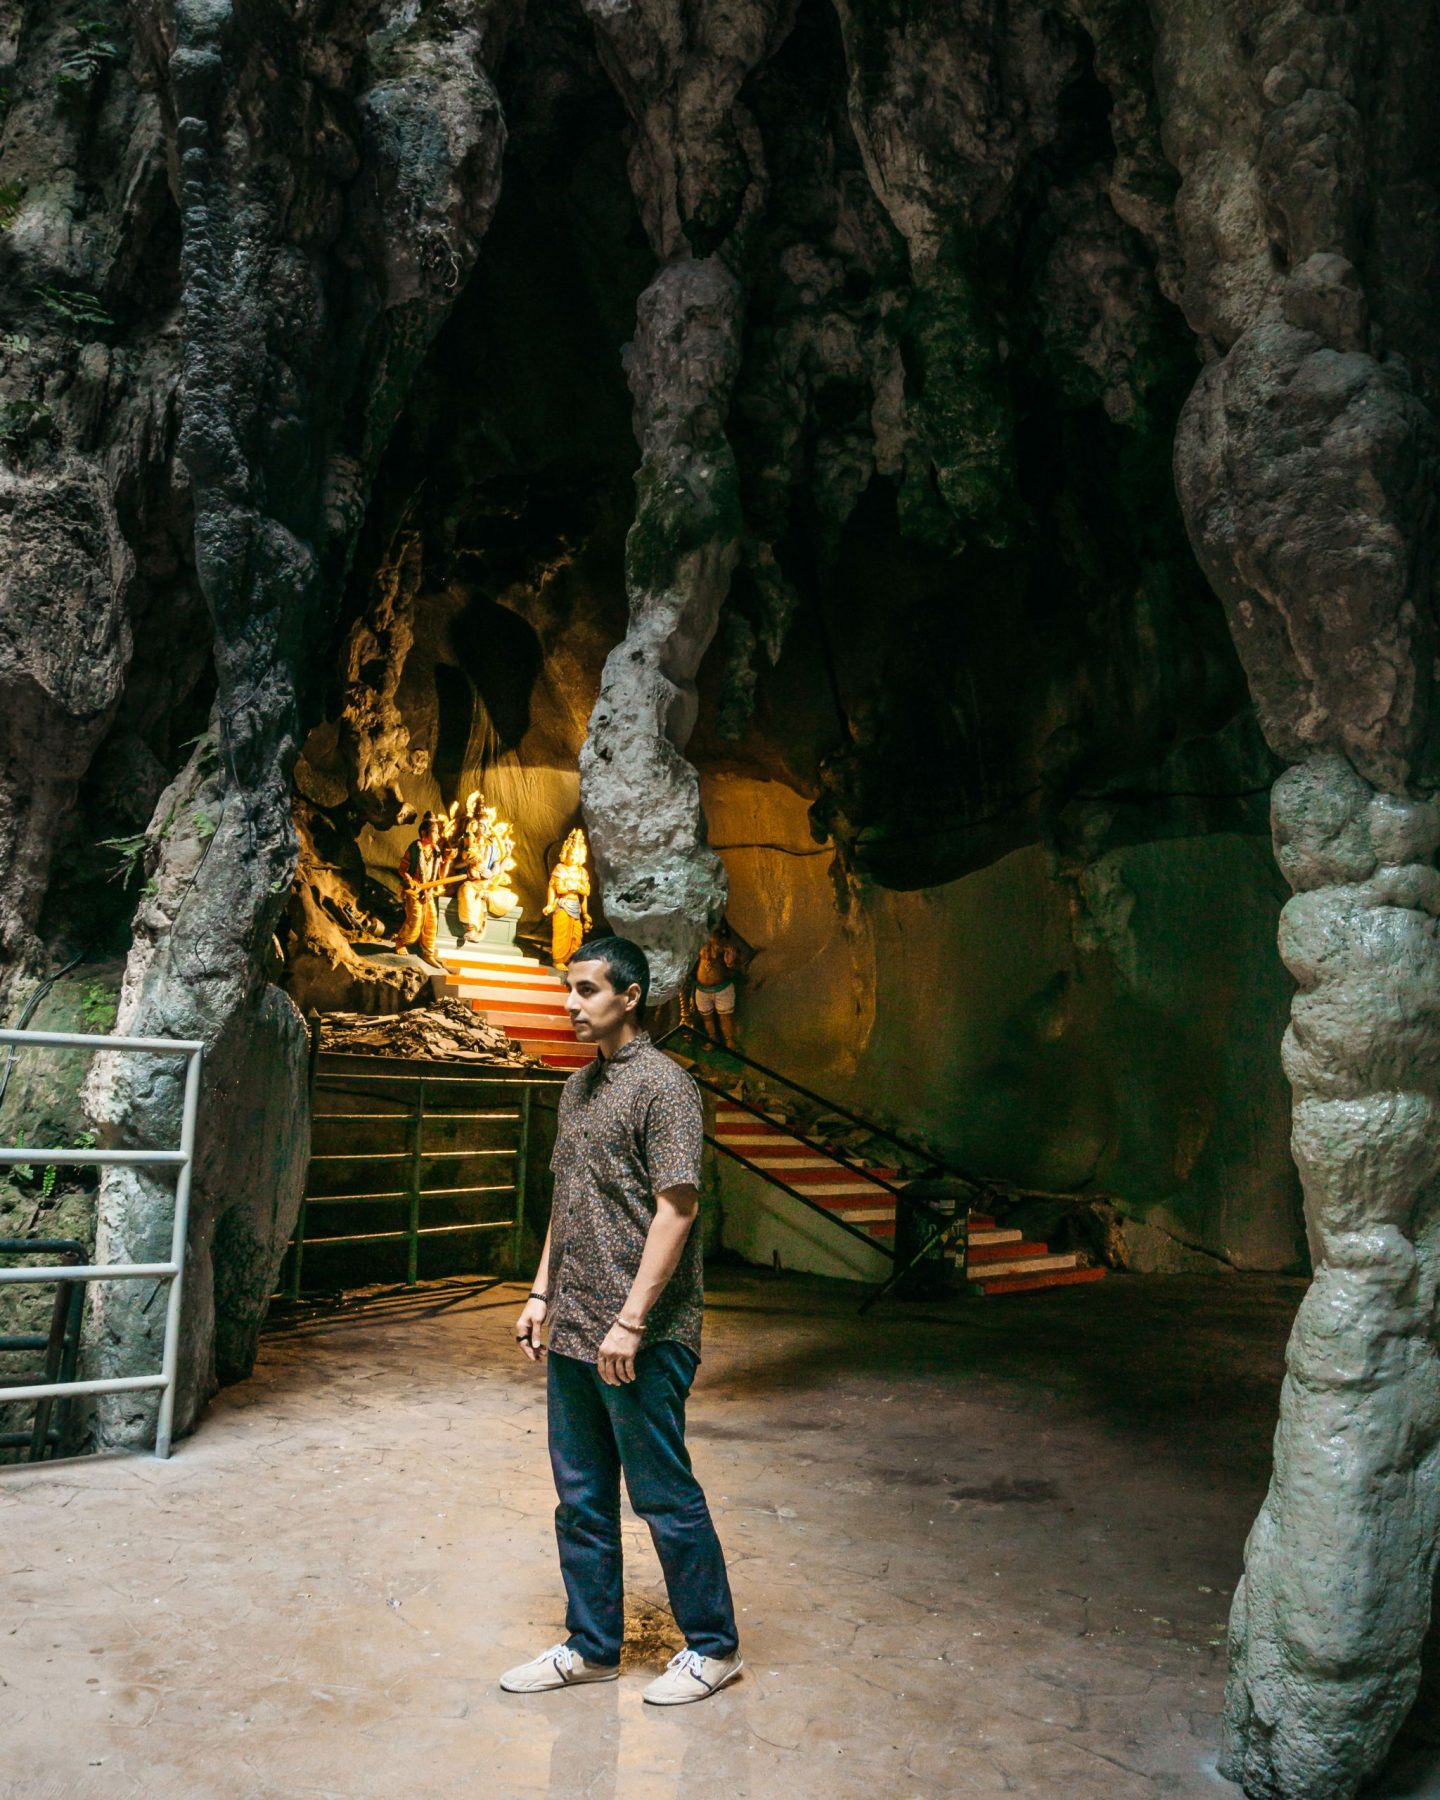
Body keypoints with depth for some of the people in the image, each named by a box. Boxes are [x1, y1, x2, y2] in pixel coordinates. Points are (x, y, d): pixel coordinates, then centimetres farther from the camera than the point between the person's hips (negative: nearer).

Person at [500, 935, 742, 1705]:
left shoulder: (663, 1085, -14)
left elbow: (675, 1210, -19)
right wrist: (541, 1294, 14)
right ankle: (591, 1647, 32)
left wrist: (630, 1322, -20)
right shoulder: (577, 1088, 12)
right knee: (582, 1499, 17)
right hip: (573, 1332, 8)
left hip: (640, 1340, -8)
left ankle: (713, 1647, 23)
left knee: (664, 1496, 5)